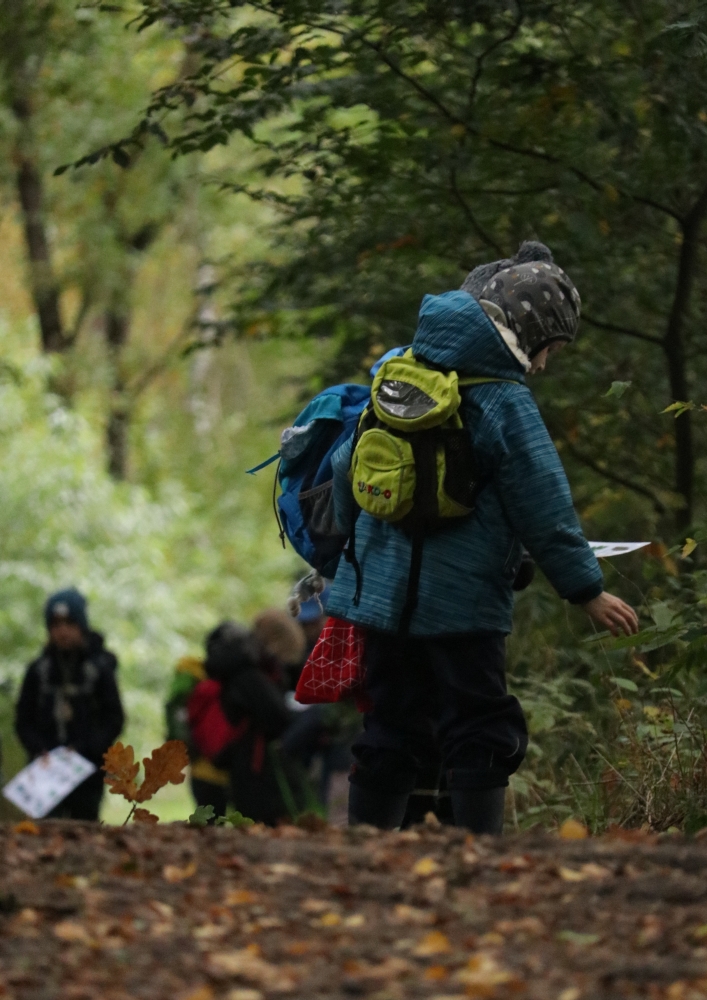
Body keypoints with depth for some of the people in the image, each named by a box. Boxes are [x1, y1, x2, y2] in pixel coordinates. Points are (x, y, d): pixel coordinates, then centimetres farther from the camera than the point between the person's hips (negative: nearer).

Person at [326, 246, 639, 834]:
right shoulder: (506, 402, -14)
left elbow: (347, 466, 14)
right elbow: (544, 511, -11)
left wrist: (357, 542, 30)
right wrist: (588, 591, 0)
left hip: (381, 590, 7)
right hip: (462, 603, -7)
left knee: (391, 731, 13)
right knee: (480, 736, 0)